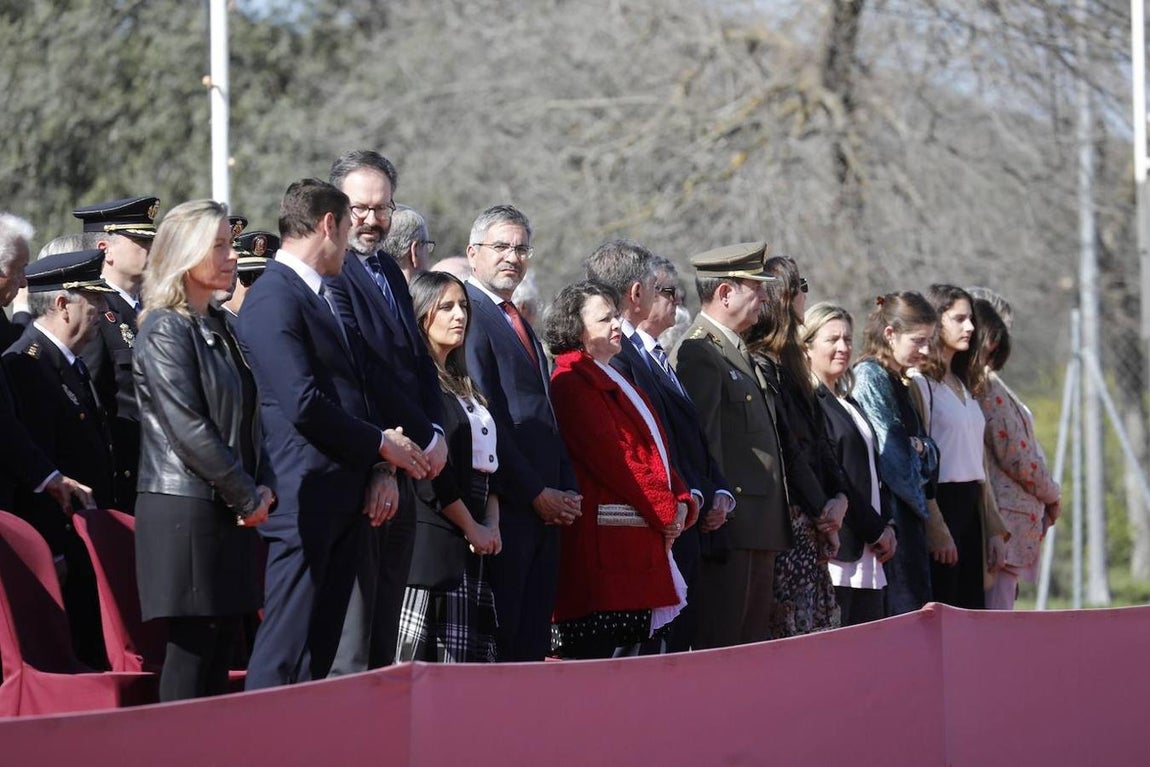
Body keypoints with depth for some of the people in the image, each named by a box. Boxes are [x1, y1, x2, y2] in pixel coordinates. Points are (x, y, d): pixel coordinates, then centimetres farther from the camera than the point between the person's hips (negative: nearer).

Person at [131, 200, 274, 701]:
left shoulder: (219, 327, 16)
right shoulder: (166, 330, -10)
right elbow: (188, 430, -16)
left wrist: (255, 491, 3)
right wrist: (248, 497, -11)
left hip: (227, 511, 8)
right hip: (185, 511, -8)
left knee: (223, 645, 6)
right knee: (191, 649, -7)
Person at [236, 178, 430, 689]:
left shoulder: (324, 300, 20)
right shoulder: (273, 300, -11)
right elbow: (303, 404, -20)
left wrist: (382, 469, 5)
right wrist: (381, 445, -9)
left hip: (349, 503, 9)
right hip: (305, 504, -9)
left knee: (346, 658, 6)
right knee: (287, 652, -8)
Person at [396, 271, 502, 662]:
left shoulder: (463, 386, 20)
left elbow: (488, 461, 18)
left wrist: (492, 523, 2)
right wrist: (472, 528, -9)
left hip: (477, 540, 9)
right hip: (435, 539, -9)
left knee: (475, 661, 2)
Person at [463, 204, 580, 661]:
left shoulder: (520, 324, 22)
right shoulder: (470, 315, -8)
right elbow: (483, 420, -15)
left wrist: (567, 492, 8)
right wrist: (537, 494, -13)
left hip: (544, 507, 9)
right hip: (505, 509, -9)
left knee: (532, 645, 6)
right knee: (496, 645, -9)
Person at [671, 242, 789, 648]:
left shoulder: (737, 352, 20)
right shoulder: (700, 352, -10)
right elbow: (702, 443, -16)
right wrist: (716, 515, -19)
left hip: (759, 532, 10)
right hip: (729, 530, -10)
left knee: (755, 642, 9)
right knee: (719, 646, -10)